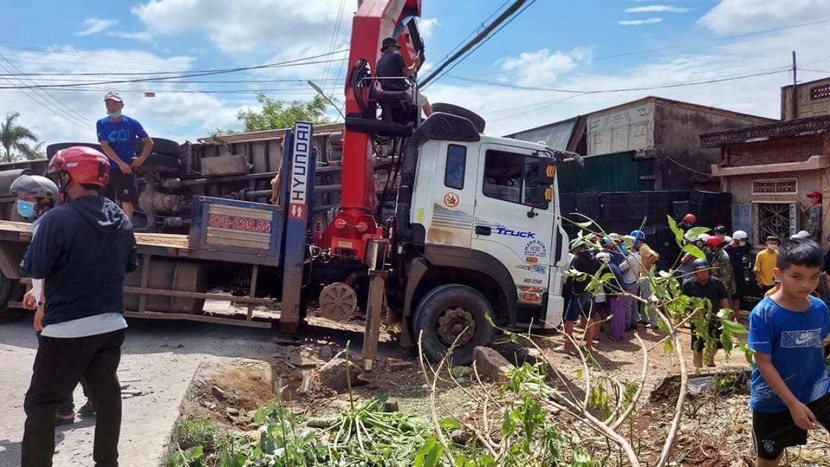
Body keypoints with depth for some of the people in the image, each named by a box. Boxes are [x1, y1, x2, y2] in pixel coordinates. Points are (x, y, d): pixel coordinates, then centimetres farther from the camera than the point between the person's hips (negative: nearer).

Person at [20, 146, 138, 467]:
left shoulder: (57, 219, -16)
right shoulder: (121, 220, 5)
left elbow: (34, 269, -14)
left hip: (68, 328, -6)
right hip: (111, 324, 6)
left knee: (41, 401, 6)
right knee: (106, 393, 17)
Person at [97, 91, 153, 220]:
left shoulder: (132, 123, 1)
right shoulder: (102, 124, 4)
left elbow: (149, 142, 5)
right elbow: (104, 146, -7)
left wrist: (142, 158, -10)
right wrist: (120, 163, -17)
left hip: (127, 169, -2)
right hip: (108, 169, 2)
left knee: (127, 203, -4)